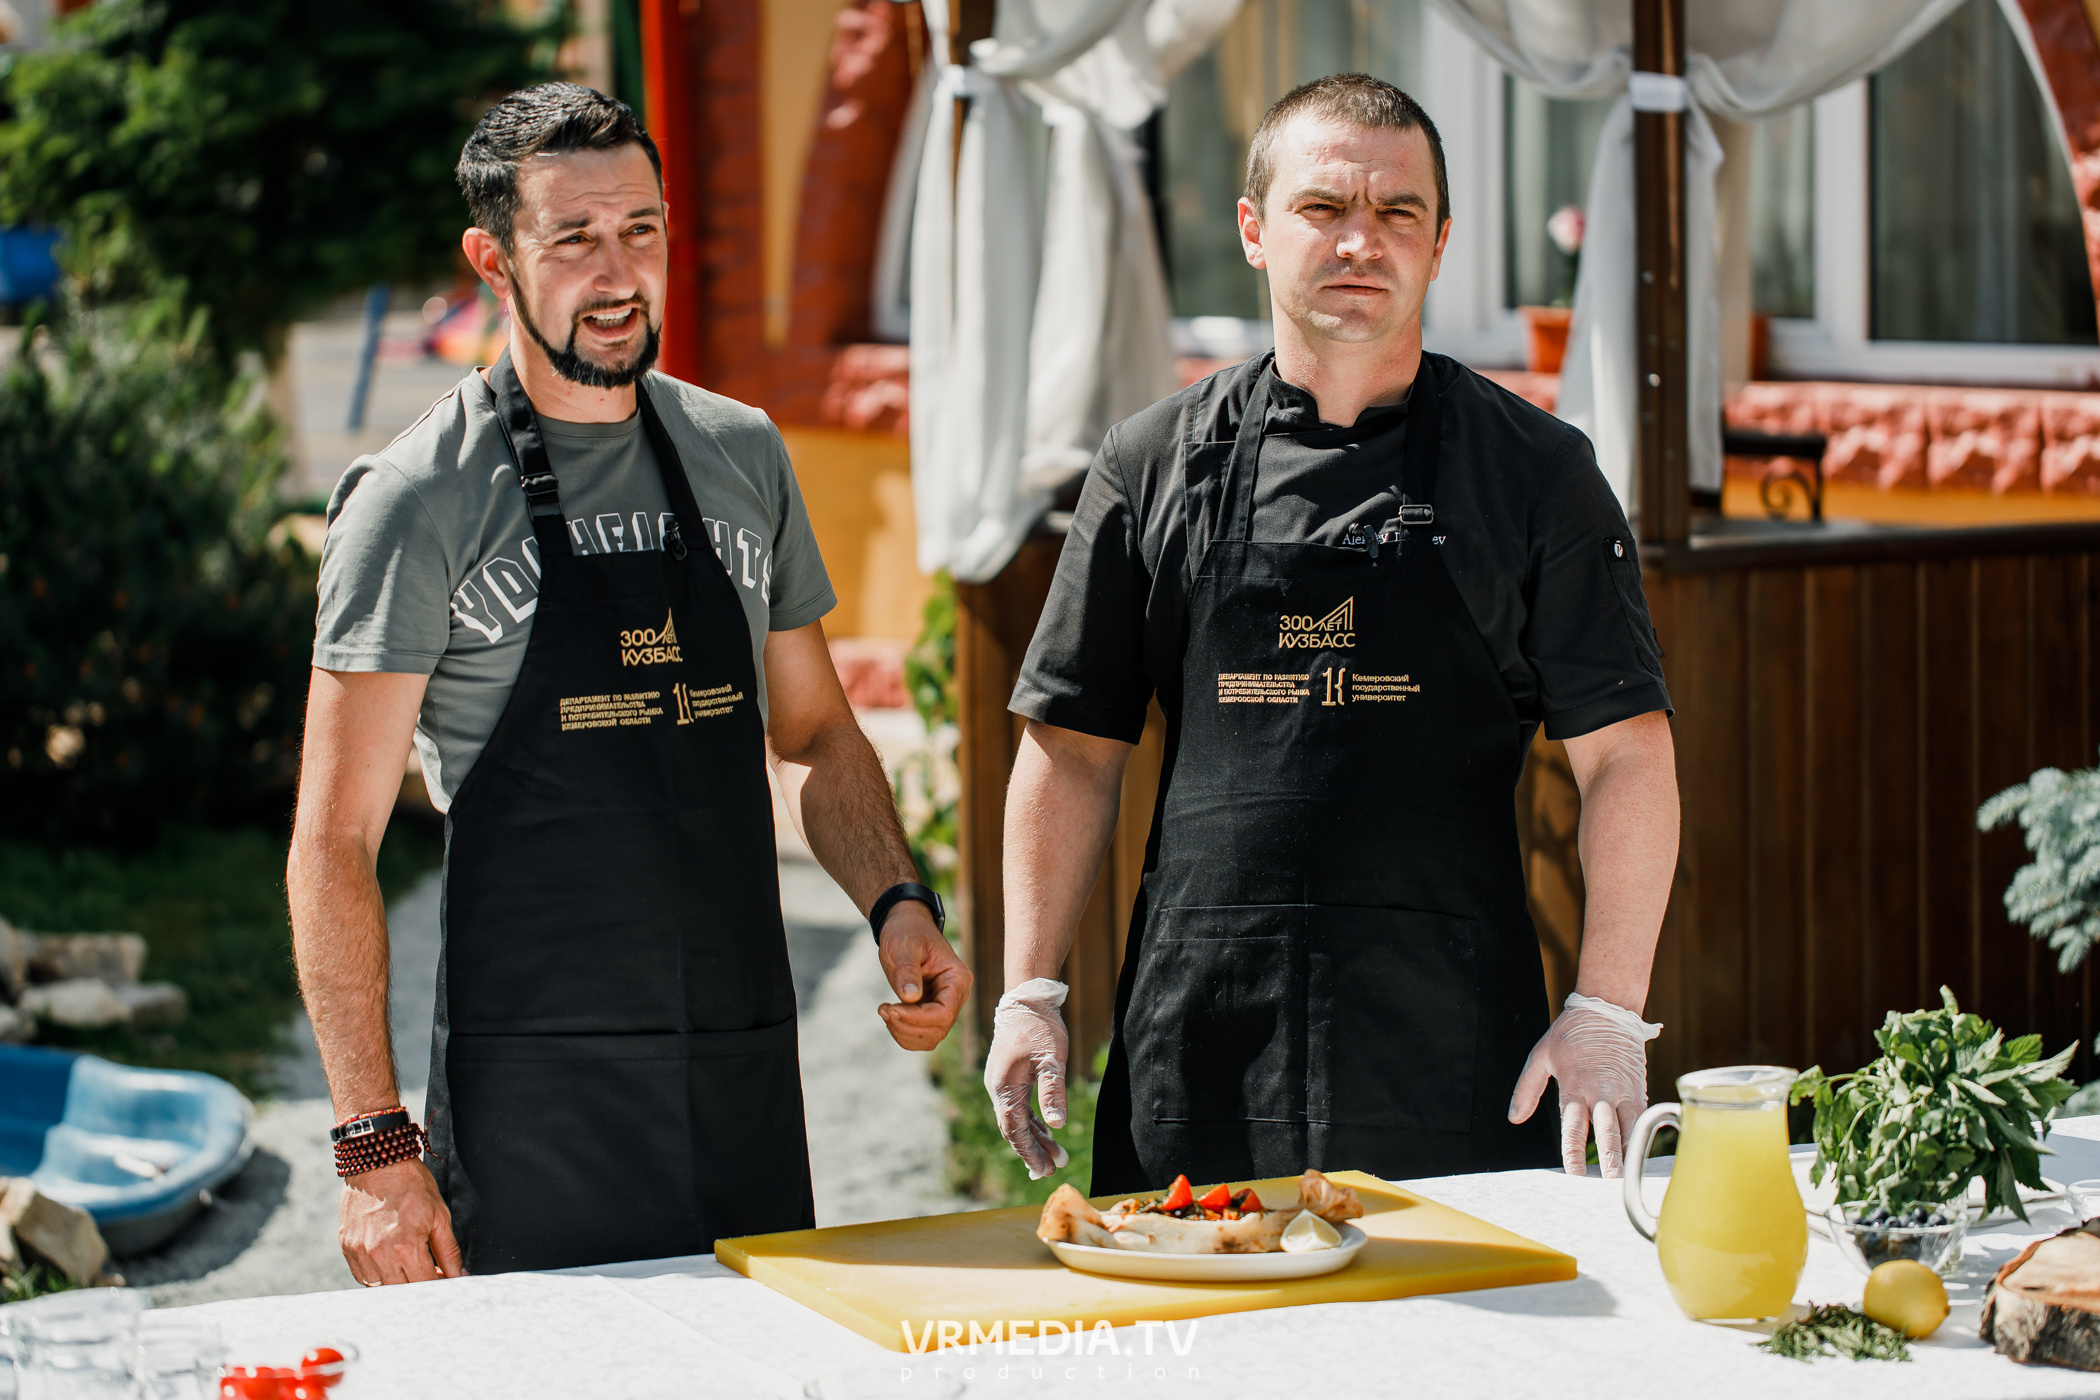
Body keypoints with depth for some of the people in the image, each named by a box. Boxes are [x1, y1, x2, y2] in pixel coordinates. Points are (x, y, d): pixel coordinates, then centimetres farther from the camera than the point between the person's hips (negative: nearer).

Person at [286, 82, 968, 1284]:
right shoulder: (420, 503, -7)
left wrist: (898, 903, 1)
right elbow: (336, 843, -9)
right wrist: (374, 1145, -15)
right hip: (534, 1088, -5)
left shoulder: (743, 455, 9)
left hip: (748, 1069, 5)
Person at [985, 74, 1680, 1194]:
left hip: (1455, 1060, -1)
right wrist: (1031, 994, 5)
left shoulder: (1534, 471, 3)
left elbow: (1625, 755, 1)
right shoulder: (1156, 463, 8)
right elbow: (1073, 746, 12)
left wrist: (1608, 1015, -7)